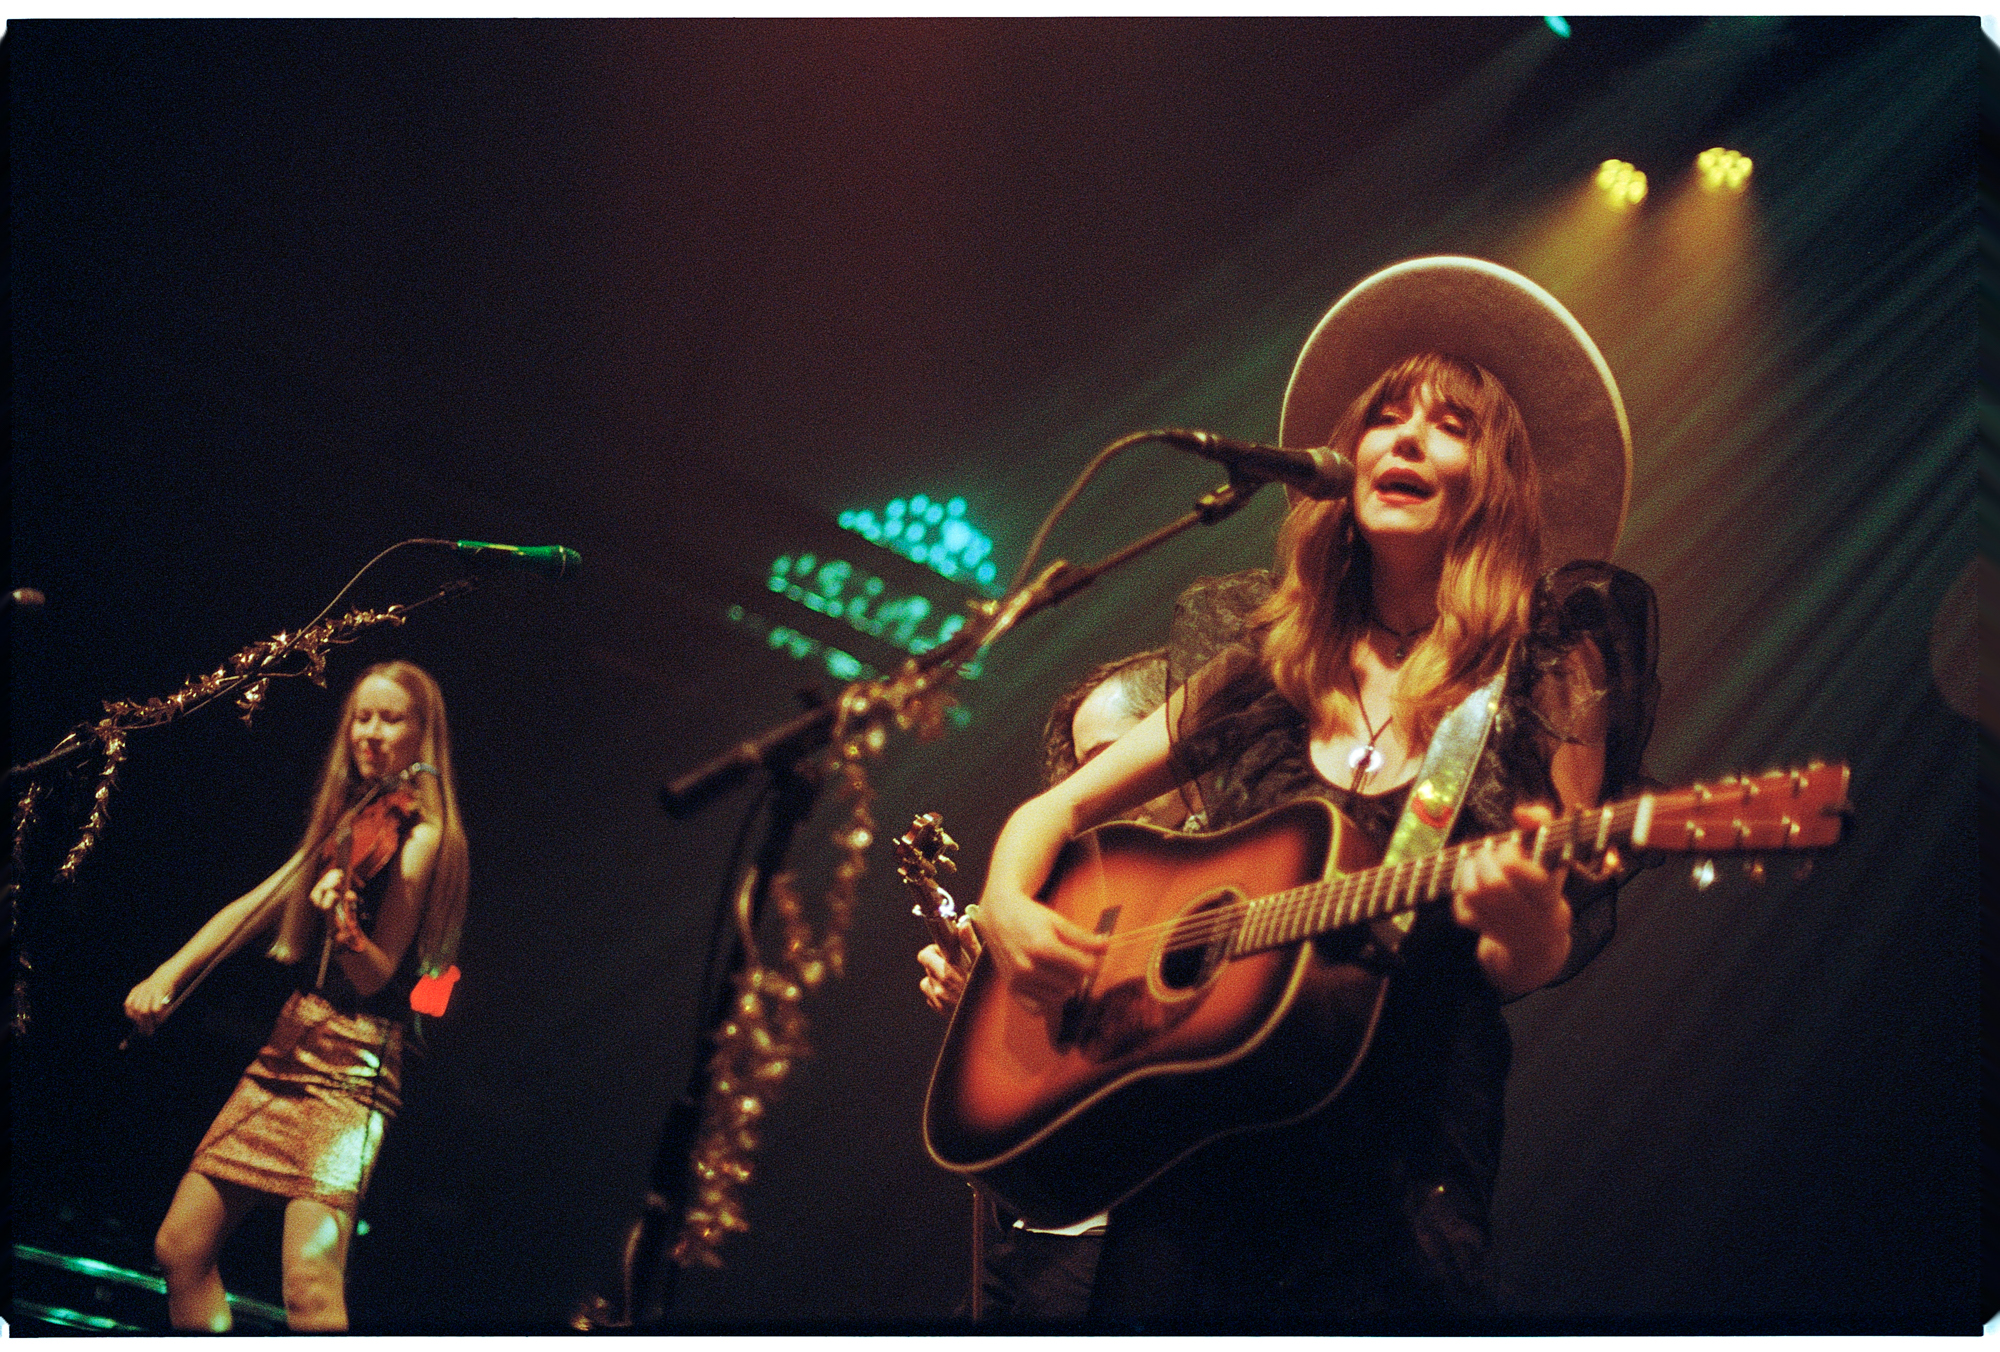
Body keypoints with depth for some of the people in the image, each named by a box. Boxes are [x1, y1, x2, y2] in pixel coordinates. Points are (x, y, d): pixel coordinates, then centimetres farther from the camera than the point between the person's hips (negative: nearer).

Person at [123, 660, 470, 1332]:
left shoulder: (418, 835, -8)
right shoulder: (351, 823, 16)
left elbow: (374, 977, -13)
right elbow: (251, 909, 13)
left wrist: (343, 924, -34)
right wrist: (167, 975, 1)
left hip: (352, 1062, -8)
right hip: (290, 1045, 8)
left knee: (311, 1283, -22)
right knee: (180, 1248, 7)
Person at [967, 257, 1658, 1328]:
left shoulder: (1548, 668, 3)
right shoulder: (1271, 666, 11)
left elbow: (1527, 969, 1)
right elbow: (1059, 808, 16)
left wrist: (1529, 915, -22)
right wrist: (1006, 906, -4)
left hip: (1394, 1163, -2)